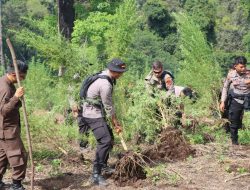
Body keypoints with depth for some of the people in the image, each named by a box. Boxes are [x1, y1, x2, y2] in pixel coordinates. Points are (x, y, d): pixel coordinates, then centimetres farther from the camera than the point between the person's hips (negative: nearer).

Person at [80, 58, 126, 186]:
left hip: (97, 113, 11)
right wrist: (116, 124, -5)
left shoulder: (105, 75, 7)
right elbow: (108, 107, -17)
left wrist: (115, 121, 16)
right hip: (93, 114, -11)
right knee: (105, 141, -18)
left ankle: (103, 166, 32)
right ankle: (96, 174, -17)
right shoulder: (105, 84, -25)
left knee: (109, 138, 18)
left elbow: (108, 103, 14)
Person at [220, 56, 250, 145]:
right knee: (234, 123, 11)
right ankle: (234, 141, 28)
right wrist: (223, 102, 3)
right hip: (235, 102, 1)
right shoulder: (231, 75, -5)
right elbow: (225, 87, 6)